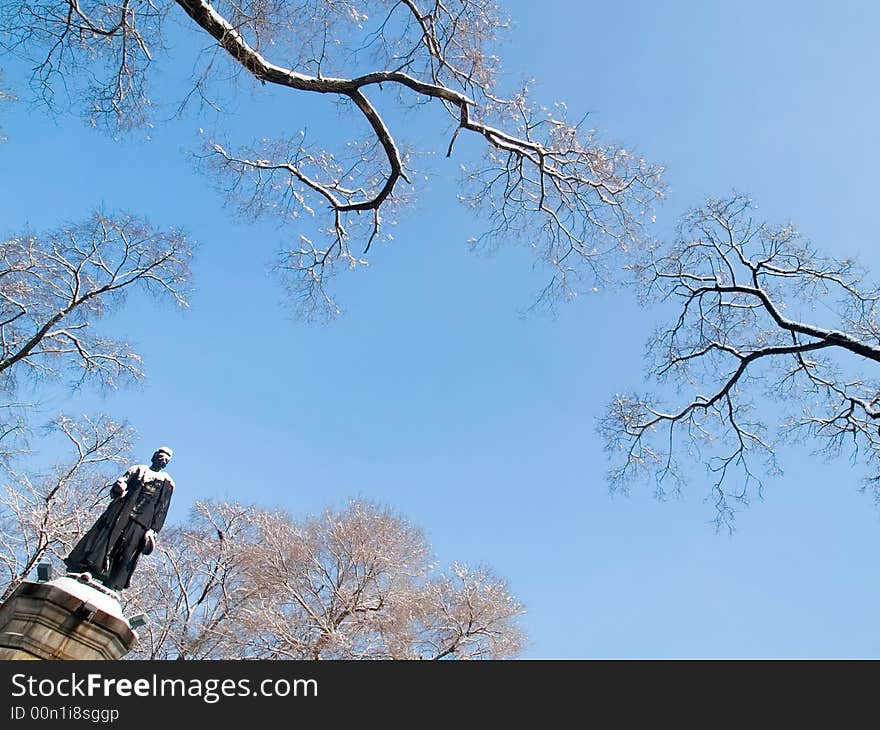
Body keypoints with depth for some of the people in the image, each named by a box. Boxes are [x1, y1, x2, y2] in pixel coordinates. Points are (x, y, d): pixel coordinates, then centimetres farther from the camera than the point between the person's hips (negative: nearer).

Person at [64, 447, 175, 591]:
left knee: (125, 555, -8)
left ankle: (108, 589, -9)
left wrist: (153, 530, -5)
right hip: (119, 511, 2)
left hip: (139, 522, -2)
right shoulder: (138, 469, 19)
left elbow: (161, 509, 5)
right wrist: (118, 488, -8)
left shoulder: (166, 482, 13)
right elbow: (115, 490, 17)